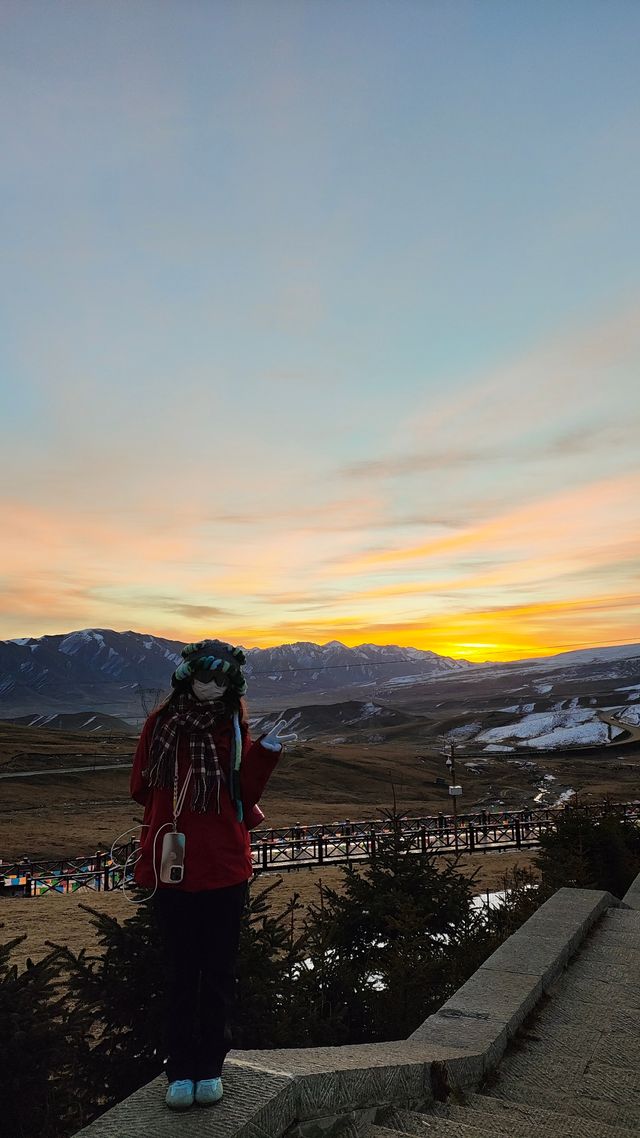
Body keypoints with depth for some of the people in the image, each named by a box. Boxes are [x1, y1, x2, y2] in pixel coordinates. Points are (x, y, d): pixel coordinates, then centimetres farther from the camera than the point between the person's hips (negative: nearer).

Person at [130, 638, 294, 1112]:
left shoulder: (233, 727, -3)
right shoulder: (161, 722, -2)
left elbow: (245, 794, -4)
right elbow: (142, 788, 3)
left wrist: (264, 752, -19)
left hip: (224, 867, 0)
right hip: (172, 865, 0)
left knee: (218, 970, 13)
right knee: (181, 972, 14)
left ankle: (210, 1068, 30)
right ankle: (181, 1070, 28)